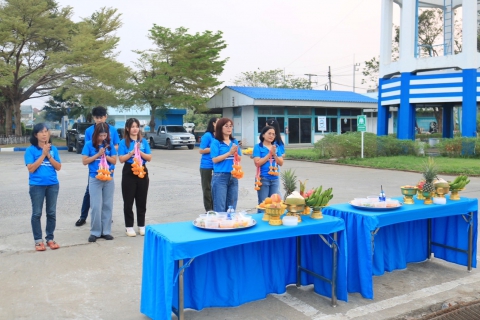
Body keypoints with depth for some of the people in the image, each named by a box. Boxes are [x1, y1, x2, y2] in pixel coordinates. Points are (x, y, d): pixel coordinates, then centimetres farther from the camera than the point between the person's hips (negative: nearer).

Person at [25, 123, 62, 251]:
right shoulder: (31, 150, -5)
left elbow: (58, 167, 1)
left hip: (53, 185, 3)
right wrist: (43, 154, -14)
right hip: (37, 186, -3)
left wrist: (49, 155, -11)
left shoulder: (53, 149, 4)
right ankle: (38, 240, 12)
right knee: (37, 213, 3)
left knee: (51, 212, 8)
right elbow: (31, 168, -13)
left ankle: (50, 238, 19)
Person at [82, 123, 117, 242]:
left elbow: (114, 161, 4)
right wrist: (98, 154, -12)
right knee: (96, 206, -4)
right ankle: (95, 232, 7)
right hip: (95, 179, -2)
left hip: (109, 179, 3)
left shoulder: (109, 144, 4)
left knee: (107, 206, 6)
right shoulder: (89, 145, -2)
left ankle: (106, 231, 15)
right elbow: (84, 161, -5)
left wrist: (105, 155, -11)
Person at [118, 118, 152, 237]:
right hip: (129, 173, -2)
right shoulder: (124, 142, -2)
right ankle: (129, 226, 13)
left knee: (142, 201, 9)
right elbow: (121, 159, -8)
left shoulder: (144, 141, 5)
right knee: (128, 201, 3)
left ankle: (141, 225, 19)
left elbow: (149, 158, 1)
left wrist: (139, 152, -14)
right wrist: (132, 152, -17)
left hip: (142, 172, 3)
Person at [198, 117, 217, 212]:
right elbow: (201, 150, -12)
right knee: (207, 188, 6)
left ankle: (214, 208, 21)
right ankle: (208, 210, 14)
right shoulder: (207, 135, -11)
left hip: (216, 166, 6)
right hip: (207, 166, -6)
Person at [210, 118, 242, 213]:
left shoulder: (234, 142, 11)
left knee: (232, 207, 12)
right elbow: (215, 159, -12)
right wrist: (229, 153, -15)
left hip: (233, 176, 5)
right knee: (220, 207, -2)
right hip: (220, 177, -5)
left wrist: (235, 153, -9)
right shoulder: (216, 142, -5)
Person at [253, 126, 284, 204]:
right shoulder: (258, 147, -3)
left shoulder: (276, 147, 9)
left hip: (275, 178, 4)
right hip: (263, 178, -4)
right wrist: (269, 154, -13)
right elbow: (257, 163, -12)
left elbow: (281, 163, 4)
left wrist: (274, 154, -12)